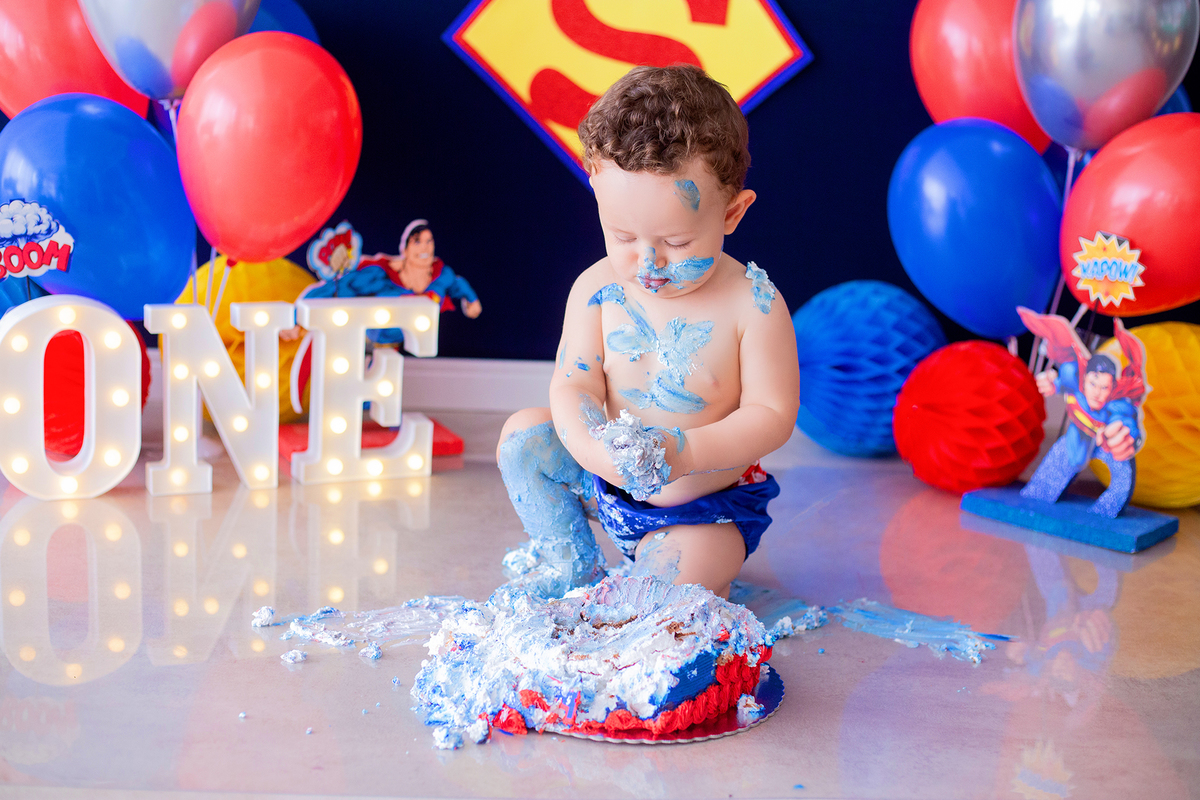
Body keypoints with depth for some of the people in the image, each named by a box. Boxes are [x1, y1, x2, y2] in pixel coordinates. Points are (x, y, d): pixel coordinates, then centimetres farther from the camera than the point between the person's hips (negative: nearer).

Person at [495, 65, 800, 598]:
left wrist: (687, 452, -34)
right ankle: (571, 566, 1)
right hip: (606, 481, 5)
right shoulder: (599, 289, -10)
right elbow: (573, 384, -10)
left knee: (678, 572, -30)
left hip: (706, 505, -5)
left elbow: (772, 414, -18)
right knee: (524, 434, -8)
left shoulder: (752, 304, -20)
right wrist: (593, 445, -34)